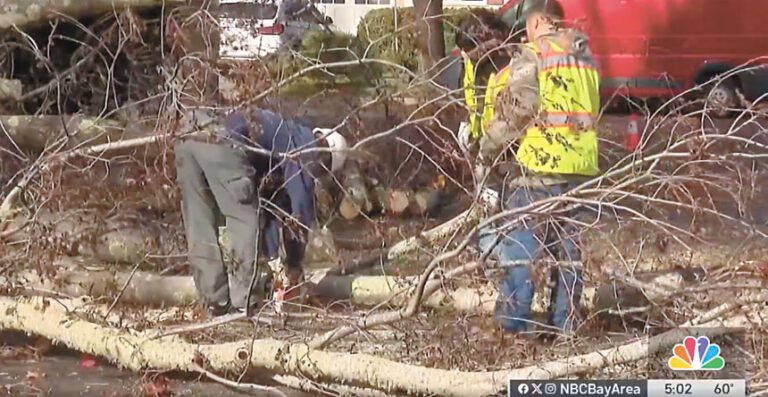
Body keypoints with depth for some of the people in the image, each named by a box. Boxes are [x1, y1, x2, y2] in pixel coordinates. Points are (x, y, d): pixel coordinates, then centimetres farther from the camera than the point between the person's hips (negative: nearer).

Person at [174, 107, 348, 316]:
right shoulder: (305, 145, 16)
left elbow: (270, 204, 40)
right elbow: (301, 209, 12)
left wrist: (275, 259, 40)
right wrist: (294, 265, 21)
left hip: (188, 141, 8)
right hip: (221, 144, -8)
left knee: (200, 228, 14)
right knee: (247, 221, 5)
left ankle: (217, 302, 16)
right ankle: (245, 304, 5)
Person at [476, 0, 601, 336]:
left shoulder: (533, 56, -5)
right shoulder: (585, 57, 16)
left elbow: (515, 109, -10)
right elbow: (590, 109, 15)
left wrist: (489, 147, 2)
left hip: (541, 164, -6)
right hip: (582, 166, 6)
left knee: (519, 243, -2)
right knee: (568, 246, 12)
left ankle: (512, 324, -4)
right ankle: (564, 326, 13)